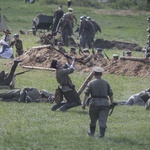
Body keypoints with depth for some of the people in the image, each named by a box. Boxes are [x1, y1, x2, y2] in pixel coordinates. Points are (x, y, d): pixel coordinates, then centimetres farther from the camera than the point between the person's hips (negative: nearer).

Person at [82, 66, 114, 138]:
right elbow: (110, 94, 5)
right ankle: (102, 134, -14)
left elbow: (86, 94, -7)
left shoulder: (91, 83, 3)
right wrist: (112, 103, 11)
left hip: (94, 103, 0)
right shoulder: (106, 83, 9)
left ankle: (91, 132, 36)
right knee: (103, 120, -2)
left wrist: (84, 103, -9)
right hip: (104, 103, 0)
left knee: (93, 119, 17)